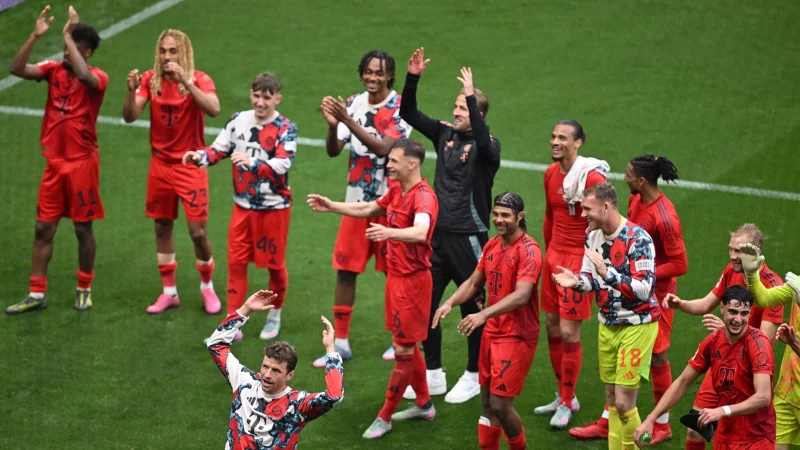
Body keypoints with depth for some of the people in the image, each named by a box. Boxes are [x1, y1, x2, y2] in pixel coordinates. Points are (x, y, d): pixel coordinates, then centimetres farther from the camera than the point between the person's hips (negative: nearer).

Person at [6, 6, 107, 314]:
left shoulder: (97, 78, -10)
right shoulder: (54, 70, 2)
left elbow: (84, 75, -35)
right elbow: (16, 69, -11)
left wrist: (68, 36, -28)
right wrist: (36, 36, -20)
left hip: (82, 163, -4)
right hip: (54, 162, 4)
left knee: (83, 228, 5)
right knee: (43, 228, 5)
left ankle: (84, 290, 19)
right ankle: (36, 294, 9)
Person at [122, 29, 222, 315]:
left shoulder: (199, 80, -12)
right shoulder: (151, 80, -3)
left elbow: (214, 109, -31)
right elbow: (130, 117, -11)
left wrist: (186, 82, -39)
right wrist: (132, 91, -29)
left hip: (190, 165, -3)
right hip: (160, 165, 3)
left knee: (197, 231, -4)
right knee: (162, 228, 10)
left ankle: (207, 286, 19)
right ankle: (169, 292, 23)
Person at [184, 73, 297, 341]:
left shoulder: (285, 129, -14)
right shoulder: (239, 121, 1)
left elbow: (281, 165, -27)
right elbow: (220, 149, 6)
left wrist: (252, 163, -43)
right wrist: (200, 157, -15)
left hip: (273, 206, -4)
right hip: (242, 205, 4)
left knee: (274, 263, 8)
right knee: (236, 262, 5)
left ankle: (274, 315, 30)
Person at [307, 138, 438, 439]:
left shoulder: (423, 196, -22)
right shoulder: (397, 191, 6)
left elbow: (420, 232, -42)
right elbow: (368, 209, 25)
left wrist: (388, 232, -59)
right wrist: (332, 207, 19)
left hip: (412, 281, -9)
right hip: (396, 277, 9)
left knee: (404, 351, 1)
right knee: (408, 345, 19)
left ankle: (385, 418, 8)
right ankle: (424, 405, 32)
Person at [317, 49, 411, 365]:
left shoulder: (400, 108, -12)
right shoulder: (354, 104, 3)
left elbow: (383, 148, -25)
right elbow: (333, 150, -2)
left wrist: (348, 120, -31)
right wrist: (332, 124, -22)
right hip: (356, 200, 5)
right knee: (345, 269, 5)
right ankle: (341, 342, 13)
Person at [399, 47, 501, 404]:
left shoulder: (486, 147, -11)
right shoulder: (445, 134, 6)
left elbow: (483, 139, -35)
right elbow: (409, 114, 5)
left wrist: (471, 95, -35)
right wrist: (412, 78, -8)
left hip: (469, 237, -6)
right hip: (438, 234, 6)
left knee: (473, 307, 5)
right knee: (425, 304, 10)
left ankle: (474, 376, 20)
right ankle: (433, 375, 23)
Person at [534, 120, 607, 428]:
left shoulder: (592, 178, -15)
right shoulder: (550, 174, 8)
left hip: (579, 259, -7)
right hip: (554, 255, 8)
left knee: (569, 332, -6)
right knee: (552, 327, 11)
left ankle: (567, 403, 7)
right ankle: (564, 396, 25)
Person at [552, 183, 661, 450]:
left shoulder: (637, 239, -20)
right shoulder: (593, 235, 4)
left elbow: (643, 289, -26)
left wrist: (607, 272, -33)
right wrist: (577, 281, -10)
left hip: (637, 325, -7)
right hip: (608, 325, 7)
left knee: (623, 403, -9)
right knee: (612, 400, 11)